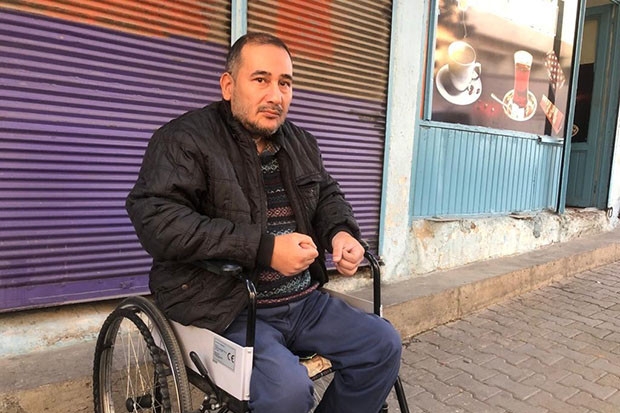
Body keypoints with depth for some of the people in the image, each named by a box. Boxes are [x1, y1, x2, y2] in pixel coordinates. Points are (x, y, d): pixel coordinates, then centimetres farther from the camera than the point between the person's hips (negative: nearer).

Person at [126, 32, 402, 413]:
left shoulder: (301, 143, 12)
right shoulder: (184, 140, -9)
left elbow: (328, 195, 24)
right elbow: (156, 221, -22)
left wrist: (341, 232, -2)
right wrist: (264, 248, -26)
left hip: (304, 300, 7)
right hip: (227, 310, -6)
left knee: (383, 344, 0)